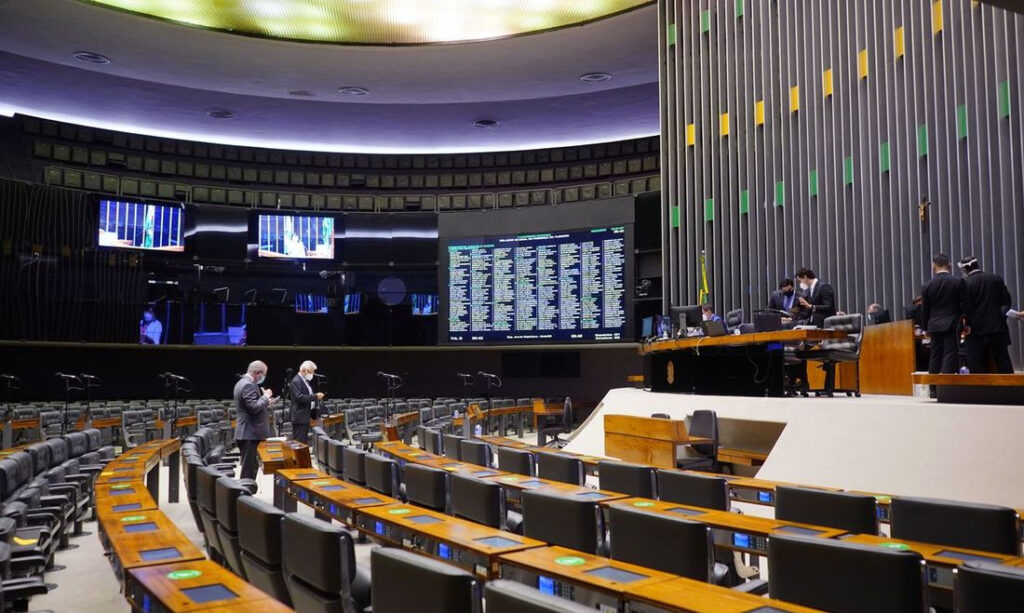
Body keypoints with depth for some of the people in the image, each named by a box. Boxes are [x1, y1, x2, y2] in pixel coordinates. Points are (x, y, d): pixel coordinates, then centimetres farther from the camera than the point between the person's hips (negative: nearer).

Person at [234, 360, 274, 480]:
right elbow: (254, 407, -25)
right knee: (249, 469, -6)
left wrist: (265, 402, 19)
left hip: (246, 433, 11)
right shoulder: (249, 385, -18)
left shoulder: (242, 382, 15)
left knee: (251, 466, 16)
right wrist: (266, 396, -12)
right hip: (250, 433, -11)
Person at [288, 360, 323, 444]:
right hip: (300, 417, -10)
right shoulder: (296, 381, -14)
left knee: (304, 441, 11)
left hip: (306, 416, 10)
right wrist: (315, 396, -24)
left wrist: (316, 395, 8)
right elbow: (299, 397, -25)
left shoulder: (305, 381, 17)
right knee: (299, 441, -9)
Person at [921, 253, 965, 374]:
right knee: (950, 357, -5)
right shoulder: (958, 282, -6)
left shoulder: (927, 286, 2)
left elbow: (924, 310, 7)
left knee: (935, 357, 8)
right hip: (952, 326, -3)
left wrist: (926, 328, 18)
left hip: (934, 327, 3)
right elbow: (964, 304, -4)